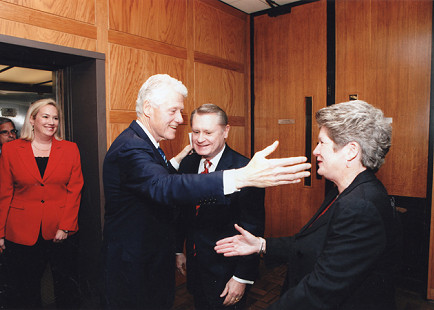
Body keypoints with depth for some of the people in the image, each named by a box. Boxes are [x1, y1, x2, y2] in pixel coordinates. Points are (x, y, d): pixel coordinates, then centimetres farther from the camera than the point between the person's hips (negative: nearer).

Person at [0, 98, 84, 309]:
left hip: (59, 230, 0)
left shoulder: (70, 149, 0)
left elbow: (75, 189, -1)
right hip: (22, 231, 0)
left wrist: (65, 226, -8)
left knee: (65, 284, 13)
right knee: (24, 289, 14)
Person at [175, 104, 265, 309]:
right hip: (194, 265, 6)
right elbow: (182, 213, 8)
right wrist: (179, 251, 12)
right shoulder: (187, 164, -2)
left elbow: (252, 230, -18)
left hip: (226, 270, -6)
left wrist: (242, 278, -15)